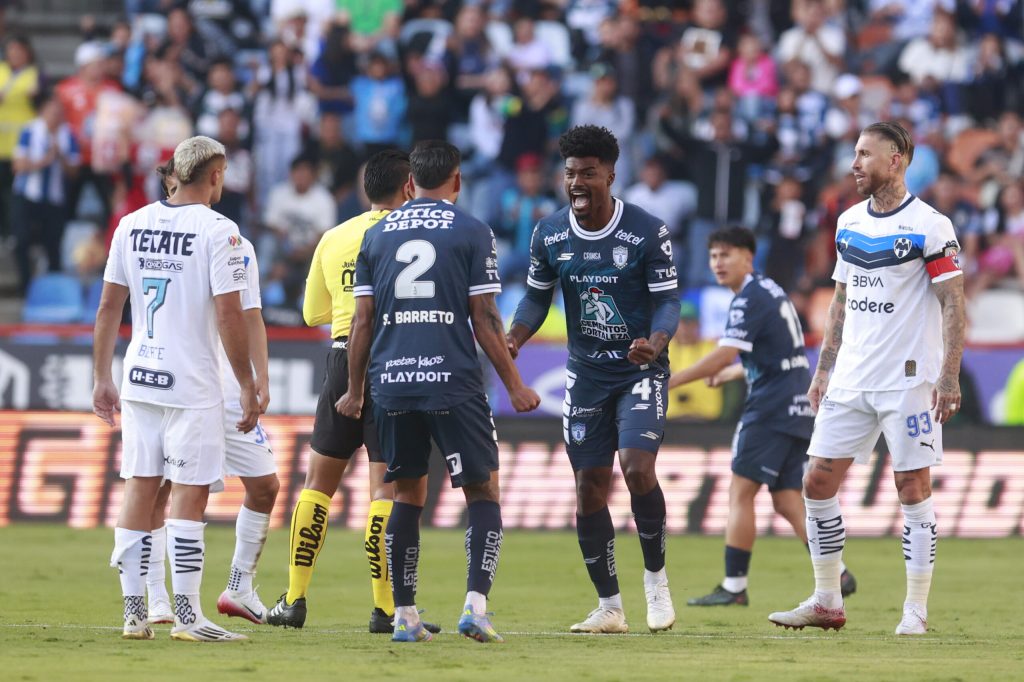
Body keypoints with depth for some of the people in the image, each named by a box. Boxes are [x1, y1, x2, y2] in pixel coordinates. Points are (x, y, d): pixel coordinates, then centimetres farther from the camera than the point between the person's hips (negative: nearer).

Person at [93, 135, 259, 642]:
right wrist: (249, 389, -5)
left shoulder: (131, 225, 7)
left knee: (140, 489, 8)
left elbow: (108, 308, 10)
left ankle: (133, 612, 9)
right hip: (193, 386, -5)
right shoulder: (217, 231, -10)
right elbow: (229, 318, -13)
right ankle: (187, 615, -2)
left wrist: (102, 380, 18)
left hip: (139, 381, 5)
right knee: (189, 495, -2)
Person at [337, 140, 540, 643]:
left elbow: (362, 321, 9)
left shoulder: (376, 234, 11)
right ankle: (475, 605, -12)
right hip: (454, 383, -3)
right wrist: (513, 384, 4)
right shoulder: (472, 232, 0)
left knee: (407, 495, 12)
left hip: (391, 383, 4)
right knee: (482, 492, 4)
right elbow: (484, 318, -3)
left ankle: (404, 615, 9)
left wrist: (355, 390, 18)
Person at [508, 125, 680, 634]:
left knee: (637, 467, -22)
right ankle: (608, 606, 12)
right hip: (586, 375, 4)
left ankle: (655, 575, 0)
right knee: (590, 488, 2)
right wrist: (512, 340, -10)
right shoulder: (549, 234, -1)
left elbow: (667, 300, -10)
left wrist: (655, 343, -30)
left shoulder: (647, 231, -12)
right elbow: (537, 296, 9)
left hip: (641, 370, -4)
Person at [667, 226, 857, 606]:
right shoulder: (770, 291, 18)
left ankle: (734, 586, -9)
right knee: (787, 501, 8)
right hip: (797, 408, 9)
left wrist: (667, 383, -19)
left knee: (741, 492, -7)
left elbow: (723, 356, -21)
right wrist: (729, 374, 33)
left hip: (771, 410, -9)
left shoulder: (750, 299, -11)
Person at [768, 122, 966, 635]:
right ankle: (826, 602, 11)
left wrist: (949, 377, -17)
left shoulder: (929, 226, -9)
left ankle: (916, 610, 4)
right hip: (850, 379, 7)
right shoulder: (849, 222, 11)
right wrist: (823, 369, 16)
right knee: (818, 482, 2)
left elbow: (953, 305, -10)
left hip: (908, 380, -7)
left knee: (913, 487, -3)